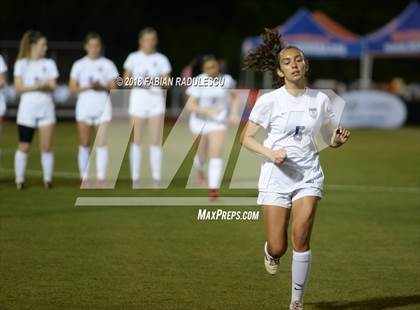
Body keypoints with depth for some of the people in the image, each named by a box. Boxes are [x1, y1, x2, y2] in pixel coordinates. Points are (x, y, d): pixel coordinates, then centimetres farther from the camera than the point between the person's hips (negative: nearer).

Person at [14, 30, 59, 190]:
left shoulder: (49, 63, 11)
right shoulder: (21, 64, 4)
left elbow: (53, 86, 4)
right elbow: (18, 87, -4)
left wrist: (45, 86, -18)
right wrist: (35, 87, -18)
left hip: (46, 107, 2)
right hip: (27, 107, -2)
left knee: (46, 146, -3)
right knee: (24, 146, -2)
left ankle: (47, 179, 3)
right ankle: (19, 180, 5)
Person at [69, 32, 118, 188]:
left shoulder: (107, 64, 5)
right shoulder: (79, 65, 6)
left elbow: (114, 86, 3)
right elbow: (72, 87, 2)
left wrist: (102, 87, -16)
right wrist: (88, 87, -13)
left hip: (103, 106, -1)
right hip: (84, 105, 1)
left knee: (102, 144, -9)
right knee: (84, 144, 4)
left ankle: (101, 179, -8)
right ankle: (84, 179, 11)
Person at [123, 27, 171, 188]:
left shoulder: (161, 59, 5)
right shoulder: (133, 58, 5)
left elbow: (166, 83, 2)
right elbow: (126, 81, 5)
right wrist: (138, 83, -14)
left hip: (156, 99, 0)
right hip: (137, 98, 0)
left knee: (156, 141, -3)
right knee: (136, 140, 0)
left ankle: (156, 179, 0)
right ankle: (135, 178, 6)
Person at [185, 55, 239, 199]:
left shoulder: (226, 80, -6)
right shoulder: (199, 82, -15)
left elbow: (234, 97, 14)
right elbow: (190, 105, -21)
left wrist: (234, 113, -2)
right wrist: (208, 111, -33)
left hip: (218, 121, 0)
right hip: (200, 121, 0)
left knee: (216, 154, -16)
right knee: (202, 155, 15)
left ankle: (213, 188, -19)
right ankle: (199, 171, 51)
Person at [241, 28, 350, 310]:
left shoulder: (321, 100, 3)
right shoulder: (269, 101, -5)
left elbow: (330, 139, 12)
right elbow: (247, 137, -1)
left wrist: (339, 139, -11)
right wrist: (270, 153, -18)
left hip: (308, 176, 1)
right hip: (276, 176, -1)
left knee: (301, 240, -13)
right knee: (278, 248, -3)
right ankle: (271, 253, 37)